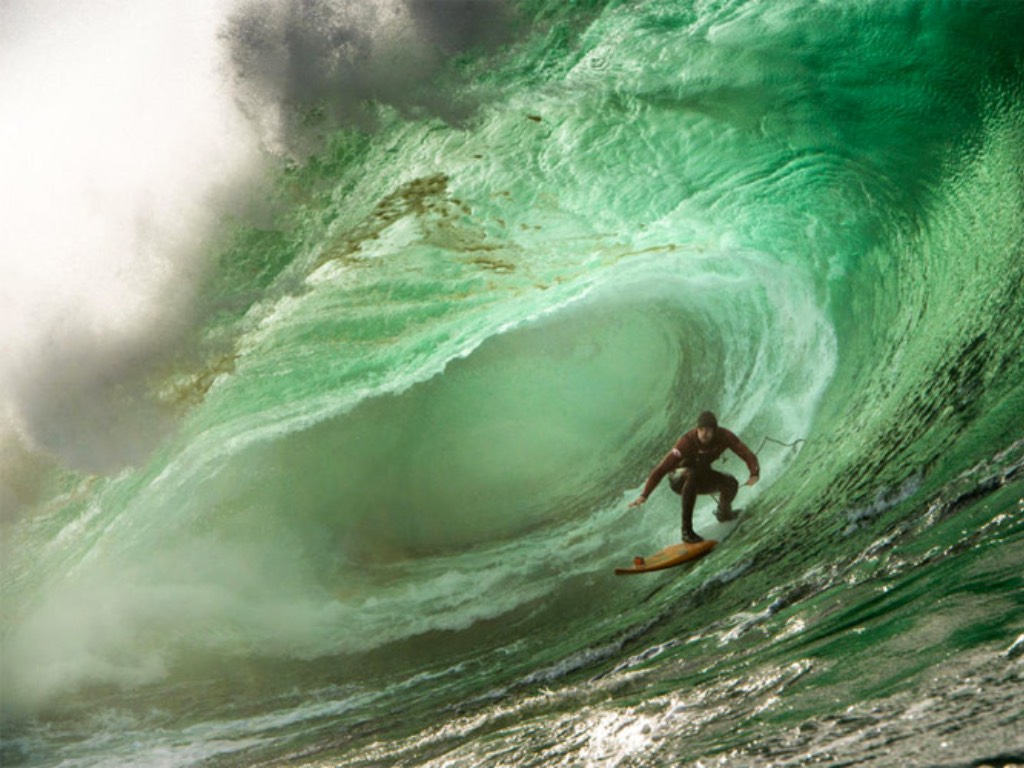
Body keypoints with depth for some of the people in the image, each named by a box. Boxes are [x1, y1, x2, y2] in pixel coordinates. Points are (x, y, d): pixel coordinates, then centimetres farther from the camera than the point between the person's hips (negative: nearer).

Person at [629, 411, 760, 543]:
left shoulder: (723, 436, -21)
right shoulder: (687, 442, -32)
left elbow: (746, 453, -24)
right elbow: (663, 468, -35)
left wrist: (754, 473, -45)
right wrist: (644, 495, -43)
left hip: (704, 478, 4)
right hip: (680, 481, -4)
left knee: (731, 483, -19)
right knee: (691, 475, -37)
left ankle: (724, 512, 18)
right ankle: (687, 531, -33)